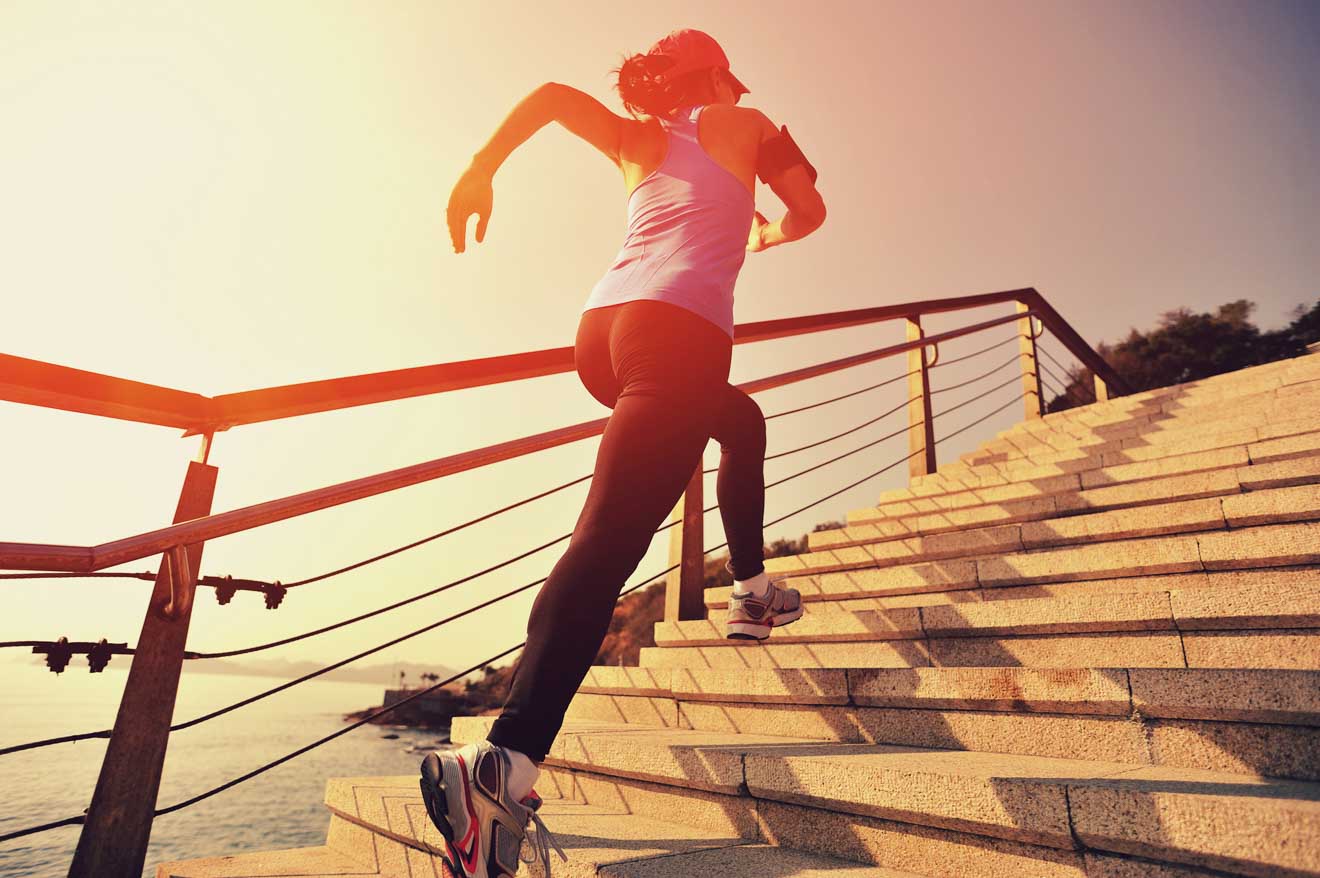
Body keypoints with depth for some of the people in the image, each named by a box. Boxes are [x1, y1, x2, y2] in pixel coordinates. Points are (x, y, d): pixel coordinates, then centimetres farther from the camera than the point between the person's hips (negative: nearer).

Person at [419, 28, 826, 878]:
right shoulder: (743, 123, 24)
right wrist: (763, 234, 42)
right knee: (608, 542, -20)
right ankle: (505, 762, -30)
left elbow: (552, 93, 16)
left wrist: (482, 167, 10)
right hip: (680, 326, -6)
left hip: (602, 328, 6)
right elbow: (809, 210, 22)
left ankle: (753, 590, 35)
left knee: (742, 421, 31)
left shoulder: (640, 139, 30)